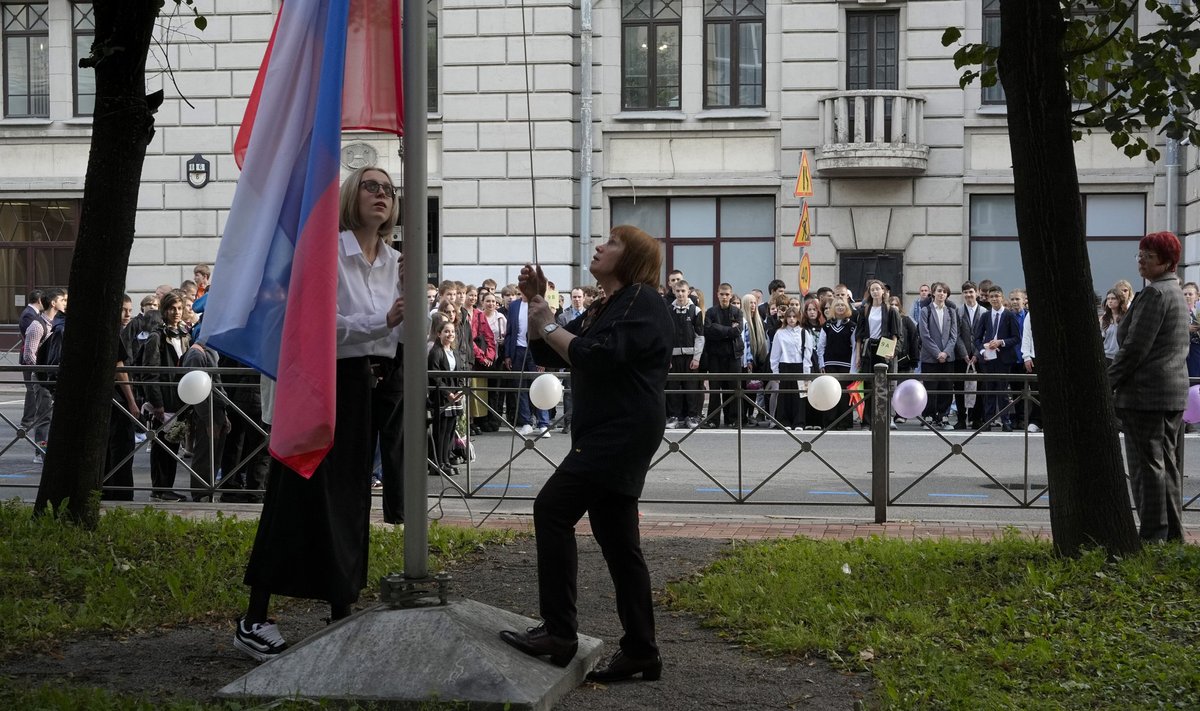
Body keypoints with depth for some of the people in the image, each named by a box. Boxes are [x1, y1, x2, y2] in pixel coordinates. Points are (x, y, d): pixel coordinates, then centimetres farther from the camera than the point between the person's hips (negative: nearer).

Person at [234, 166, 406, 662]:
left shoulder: (393, 261, 11)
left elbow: (402, 337, 11)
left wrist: (411, 290, -4)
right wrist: (382, 320, -25)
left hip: (368, 388, 7)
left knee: (350, 501, 12)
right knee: (302, 499, -5)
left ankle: (341, 616, 20)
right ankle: (254, 621, 0)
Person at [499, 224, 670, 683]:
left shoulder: (642, 302, -9)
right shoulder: (604, 308, 22)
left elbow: (596, 357, -23)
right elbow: (547, 354, 22)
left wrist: (548, 324, -11)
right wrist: (535, 302, 9)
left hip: (622, 434, -10)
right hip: (605, 435, 10)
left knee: (553, 508, -17)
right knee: (617, 542, 9)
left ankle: (559, 633, -17)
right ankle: (640, 653, 12)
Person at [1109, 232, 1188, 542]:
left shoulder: (1153, 293, -14)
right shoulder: (1176, 293, 17)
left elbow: (1135, 347, -19)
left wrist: (1107, 384, -11)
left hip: (1146, 392, -10)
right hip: (1175, 392, 10)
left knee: (1148, 465, -7)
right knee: (1168, 465, 12)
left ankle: (1153, 535, -7)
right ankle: (1173, 534, 16)